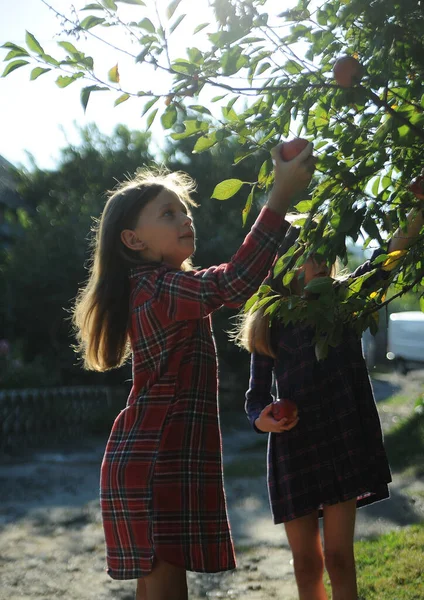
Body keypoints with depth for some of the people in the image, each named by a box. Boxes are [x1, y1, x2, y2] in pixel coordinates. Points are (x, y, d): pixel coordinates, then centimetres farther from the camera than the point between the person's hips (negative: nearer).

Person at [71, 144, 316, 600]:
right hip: (154, 464, -11)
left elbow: (225, 287, 26)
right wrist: (281, 194, -29)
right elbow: (233, 283, -31)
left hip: (162, 461, 11)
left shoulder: (156, 288, 17)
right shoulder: (158, 288, -17)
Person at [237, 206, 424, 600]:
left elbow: (386, 259, -13)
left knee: (339, 557, 0)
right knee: (306, 562, 9)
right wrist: (261, 419, -17)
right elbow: (256, 397, 6)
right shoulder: (270, 324, 2)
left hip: (343, 441, 0)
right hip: (293, 448, 0)